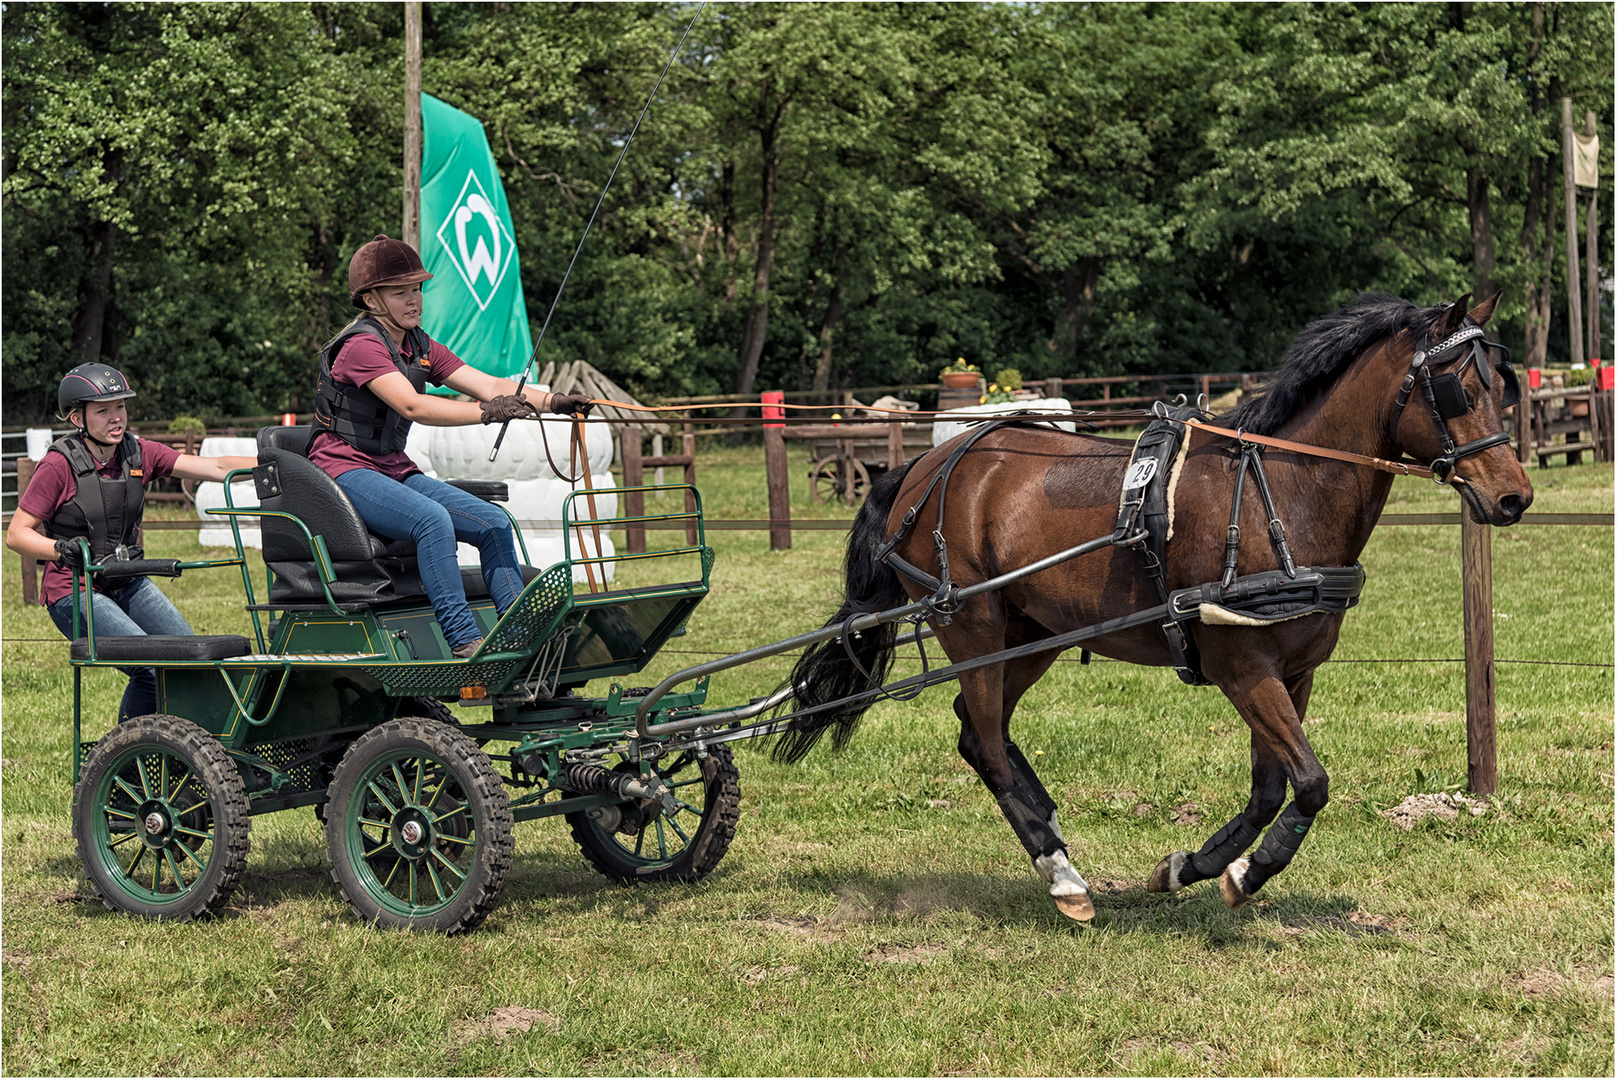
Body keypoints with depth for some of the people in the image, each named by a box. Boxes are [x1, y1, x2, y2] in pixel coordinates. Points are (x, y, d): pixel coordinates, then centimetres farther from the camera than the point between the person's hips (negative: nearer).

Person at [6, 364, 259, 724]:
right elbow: (16, 535, -11)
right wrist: (64, 549, -29)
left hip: (129, 584, 6)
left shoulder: (140, 454, 1)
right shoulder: (59, 465, -13)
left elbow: (215, 468, -7)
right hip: (75, 594, -6)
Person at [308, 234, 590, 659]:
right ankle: (462, 640, -35)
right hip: (346, 469, -9)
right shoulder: (361, 346, -16)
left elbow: (488, 384, 1)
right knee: (432, 519, -34)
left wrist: (551, 401, -15)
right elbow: (411, 406, -30)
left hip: (395, 469, 9)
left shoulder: (420, 348, 11)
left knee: (494, 523, -5)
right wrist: (486, 412, -40)